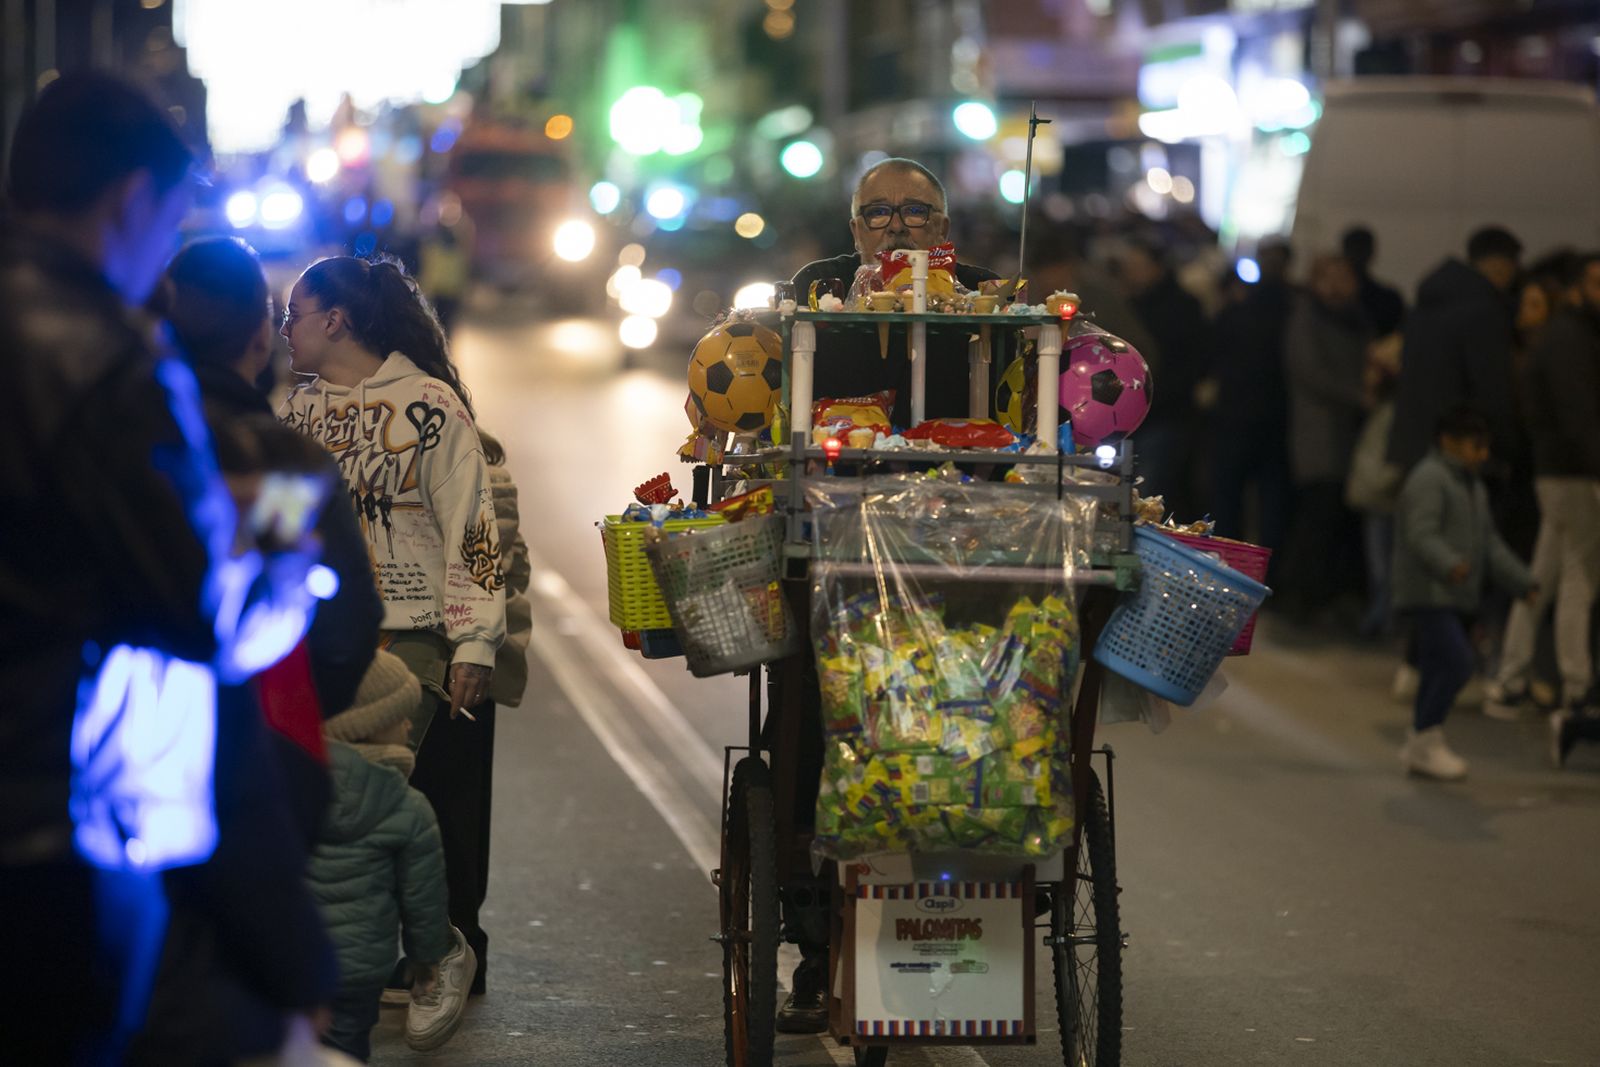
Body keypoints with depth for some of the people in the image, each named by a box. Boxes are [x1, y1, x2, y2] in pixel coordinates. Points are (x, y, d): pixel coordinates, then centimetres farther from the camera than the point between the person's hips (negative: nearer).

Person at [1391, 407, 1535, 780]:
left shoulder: (1472, 487, 18)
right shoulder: (1428, 480, -12)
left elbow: (1490, 545, 20)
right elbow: (1421, 536, -24)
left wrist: (1525, 585, 14)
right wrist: (1450, 566, -41)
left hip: (1455, 600, 9)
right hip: (1428, 595, -9)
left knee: (1438, 672, 9)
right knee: (1457, 664, -17)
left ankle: (1419, 750, 16)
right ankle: (1426, 739, -9)